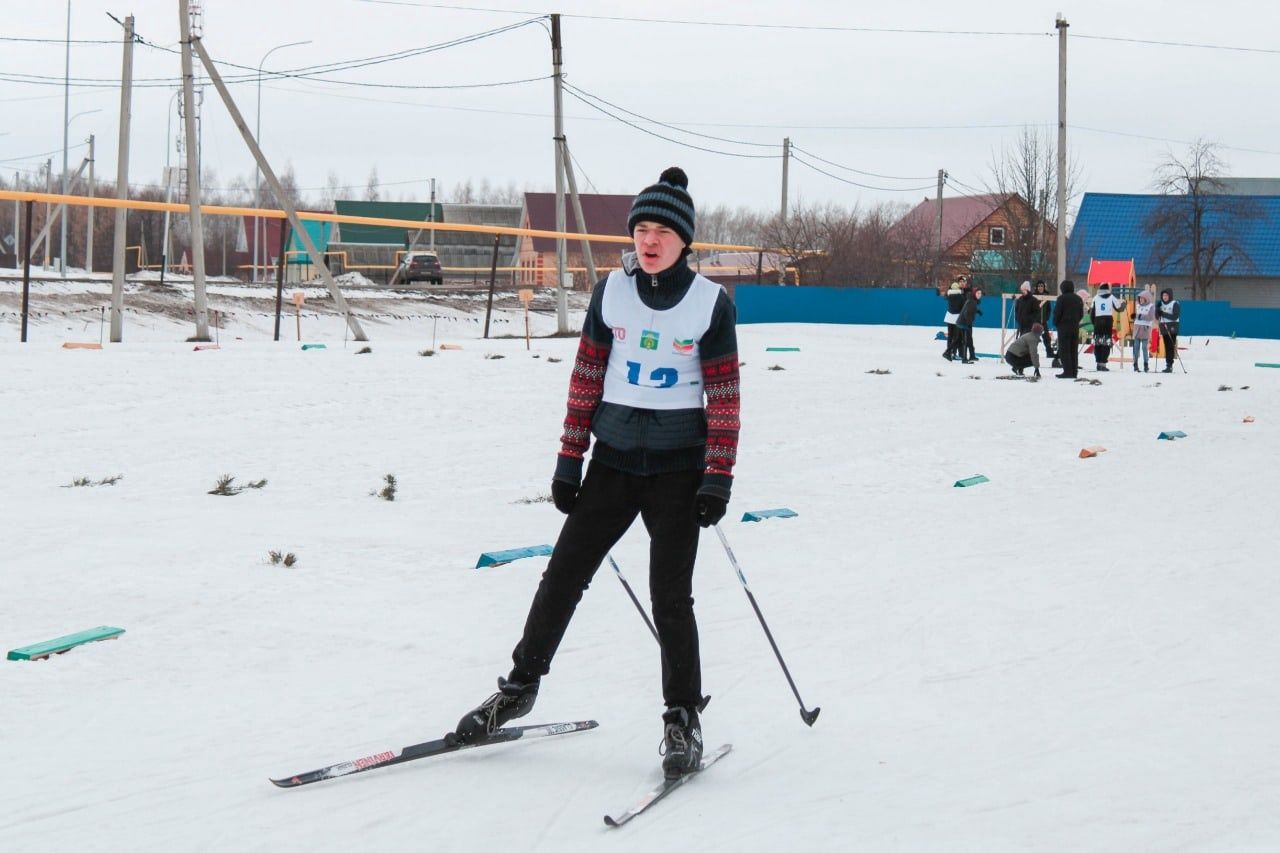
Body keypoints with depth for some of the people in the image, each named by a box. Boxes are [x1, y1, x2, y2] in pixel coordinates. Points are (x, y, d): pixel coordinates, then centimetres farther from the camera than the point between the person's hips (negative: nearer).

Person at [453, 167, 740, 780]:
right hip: (613, 457, 3)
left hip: (678, 465, -3)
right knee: (563, 575, 5)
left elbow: (724, 395, -4)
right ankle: (520, 687, 22)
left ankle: (683, 718, 10)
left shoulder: (711, 303, -5)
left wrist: (719, 477, -9)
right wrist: (570, 460, 4)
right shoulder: (611, 291, 2)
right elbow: (586, 377, 6)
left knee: (670, 595, -4)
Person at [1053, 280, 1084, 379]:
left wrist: (1056, 323, 4)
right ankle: (1074, 371, 9)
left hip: (1064, 327, -6)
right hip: (1075, 328, 6)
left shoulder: (1062, 298, -10)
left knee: (1064, 350, -5)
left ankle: (1067, 371, -11)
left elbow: (1057, 312, -11)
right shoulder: (1078, 299, 12)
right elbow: (1081, 314, 16)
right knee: (1074, 350, 10)